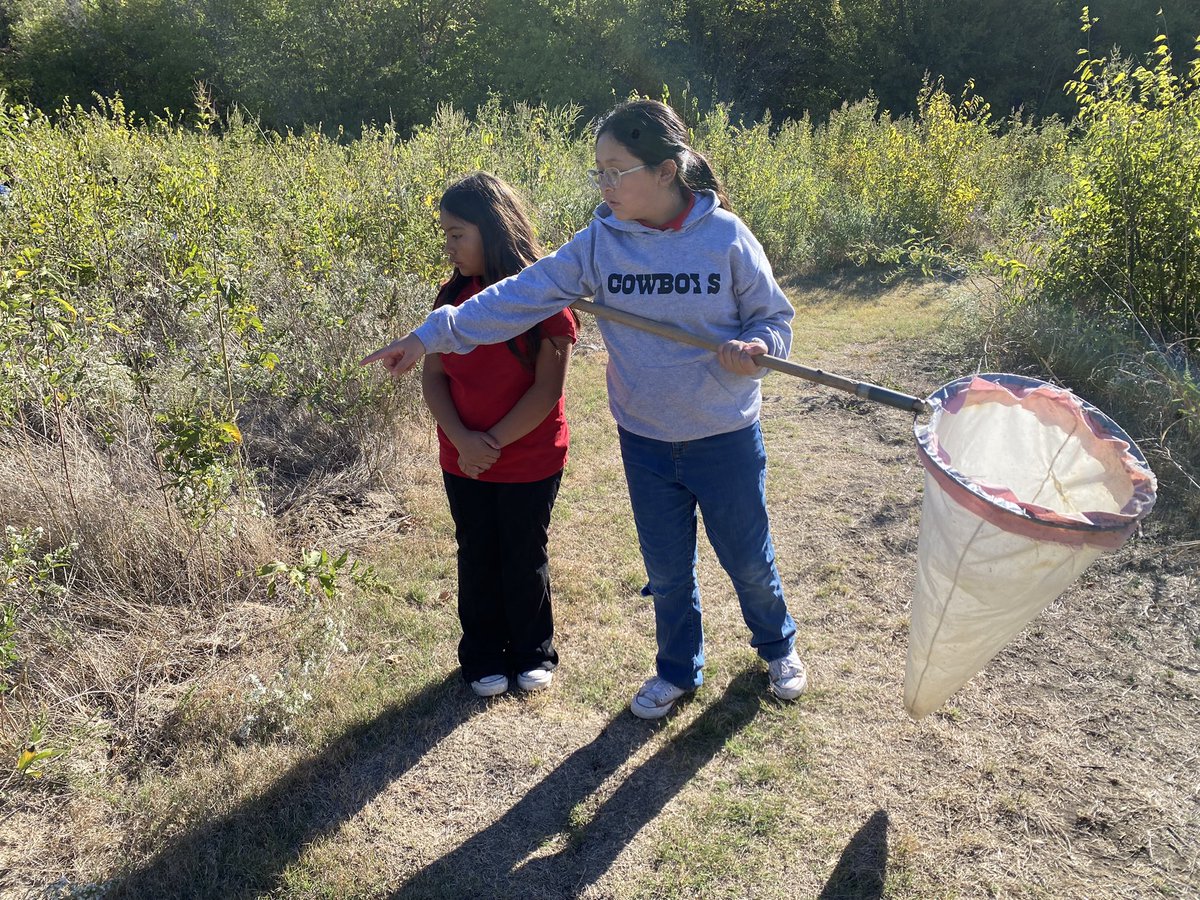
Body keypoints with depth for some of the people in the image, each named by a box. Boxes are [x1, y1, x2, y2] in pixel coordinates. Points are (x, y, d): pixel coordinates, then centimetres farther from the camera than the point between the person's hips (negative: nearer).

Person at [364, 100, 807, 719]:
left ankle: (778, 649, 46)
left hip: (726, 439, -2)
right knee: (666, 570, 16)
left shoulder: (726, 237, -13)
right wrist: (430, 335, -16)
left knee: (747, 558, 16)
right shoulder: (599, 243, -7)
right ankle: (677, 671, 42)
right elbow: (519, 296, -11)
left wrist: (754, 349, -26)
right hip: (645, 442, 2)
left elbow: (775, 318, -3)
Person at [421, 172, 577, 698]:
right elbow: (433, 377, -2)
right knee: (477, 559, 15)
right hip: (463, 462, 4)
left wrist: (495, 443, -18)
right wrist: (461, 438, -17)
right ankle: (482, 657, 34)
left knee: (525, 561, 12)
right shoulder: (453, 295, -1)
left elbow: (548, 390, -17)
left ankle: (534, 653, 34)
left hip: (530, 463, -4)